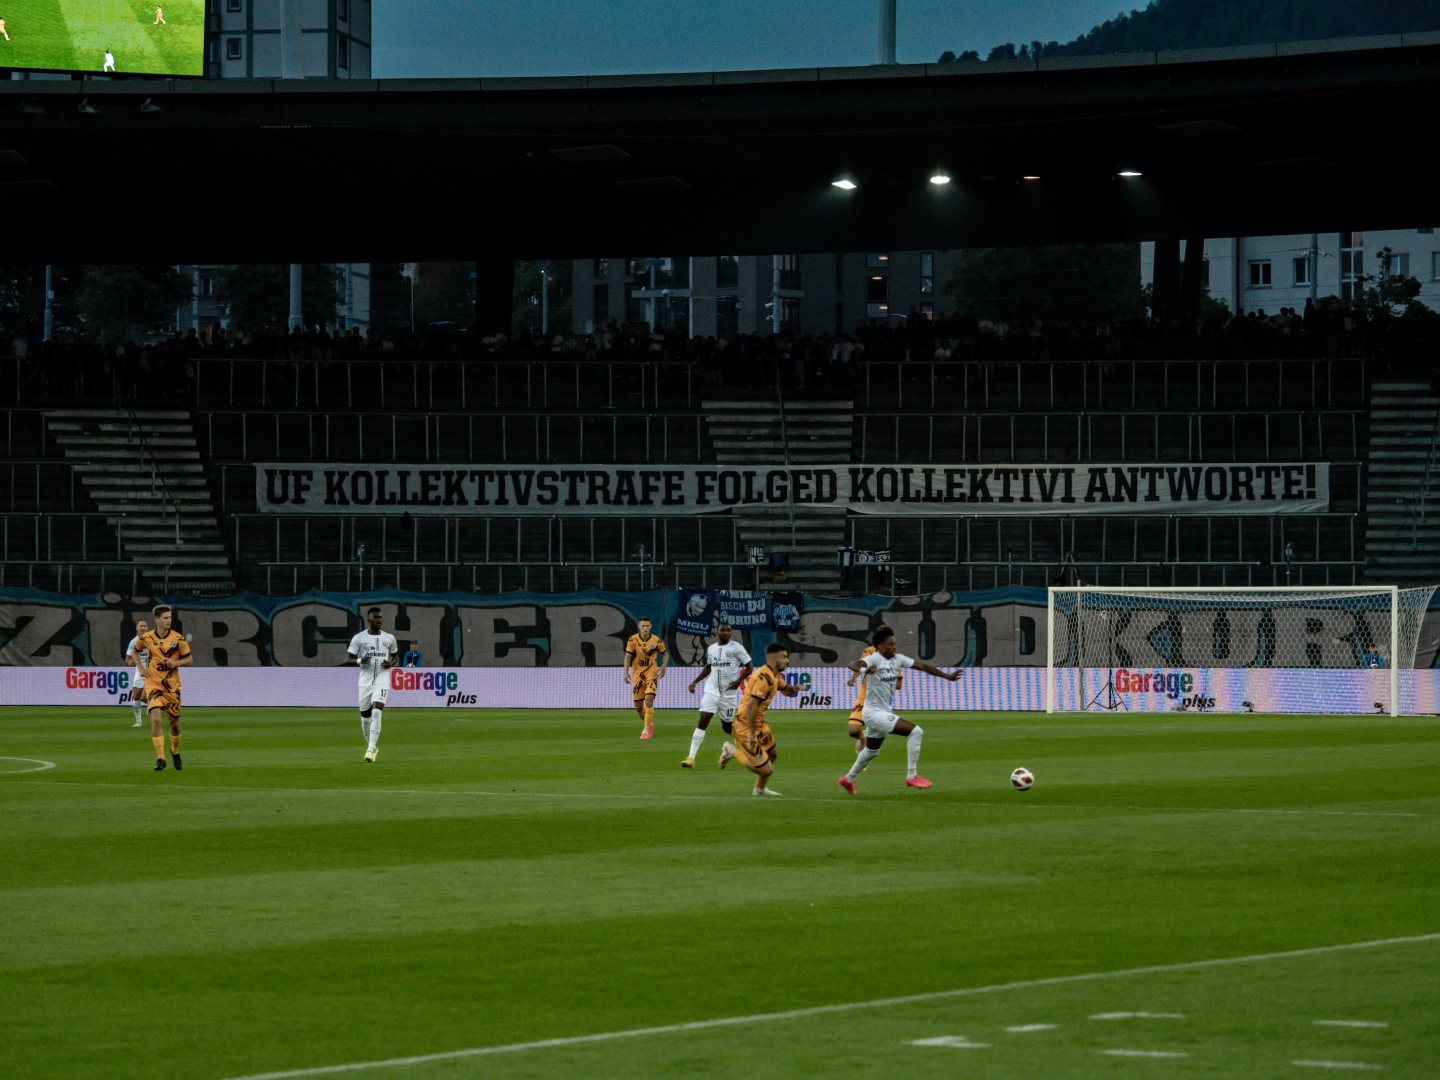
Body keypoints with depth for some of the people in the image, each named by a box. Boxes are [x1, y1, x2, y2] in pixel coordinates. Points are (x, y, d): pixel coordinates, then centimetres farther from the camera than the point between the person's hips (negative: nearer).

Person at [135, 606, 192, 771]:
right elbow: (136, 651, 18)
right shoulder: (146, 638, -4)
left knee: (174, 721, 10)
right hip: (153, 684, -1)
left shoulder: (178, 638, -7)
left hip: (172, 686, 1)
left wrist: (176, 663, -18)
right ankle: (160, 759, -13)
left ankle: (175, 752, 38)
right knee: (156, 718, -18)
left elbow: (189, 660, 1)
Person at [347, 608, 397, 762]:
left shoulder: (389, 638, 6)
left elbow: (395, 656, 19)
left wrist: (391, 663, -4)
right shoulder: (359, 638, 0)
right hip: (365, 681, 1)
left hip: (382, 681, -1)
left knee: (376, 712, -20)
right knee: (365, 716, 8)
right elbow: (349, 658, 2)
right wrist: (360, 661, -19)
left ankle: (371, 749, -22)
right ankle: (372, 747, 29)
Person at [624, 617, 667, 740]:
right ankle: (649, 723, 35)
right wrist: (626, 673, -13)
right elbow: (628, 657, -2)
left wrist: (663, 666, -9)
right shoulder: (633, 640, -7)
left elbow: (665, 654, 8)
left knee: (649, 700, -20)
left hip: (651, 675, -2)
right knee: (638, 707, 7)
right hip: (637, 676, 2)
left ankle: (647, 730, -14)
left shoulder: (656, 640, -6)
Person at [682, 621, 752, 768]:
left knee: (727, 727, 7)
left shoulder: (736, 648, -7)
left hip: (728, 694, -3)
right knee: (702, 721, -12)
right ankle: (691, 757, -15)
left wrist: (738, 681, -18)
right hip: (711, 691, 3)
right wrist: (695, 682, 13)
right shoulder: (711, 649, 7)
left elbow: (750, 667, -4)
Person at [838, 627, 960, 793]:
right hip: (874, 712, -9)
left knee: (871, 751, 28)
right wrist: (863, 670, -60)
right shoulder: (875, 659, -19)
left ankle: (848, 779, 47)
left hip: (883, 713, 9)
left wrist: (947, 676, 8)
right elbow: (853, 665, -36)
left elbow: (921, 666, 8)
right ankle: (911, 776, -13)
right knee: (915, 731, -18)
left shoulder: (898, 659, 3)